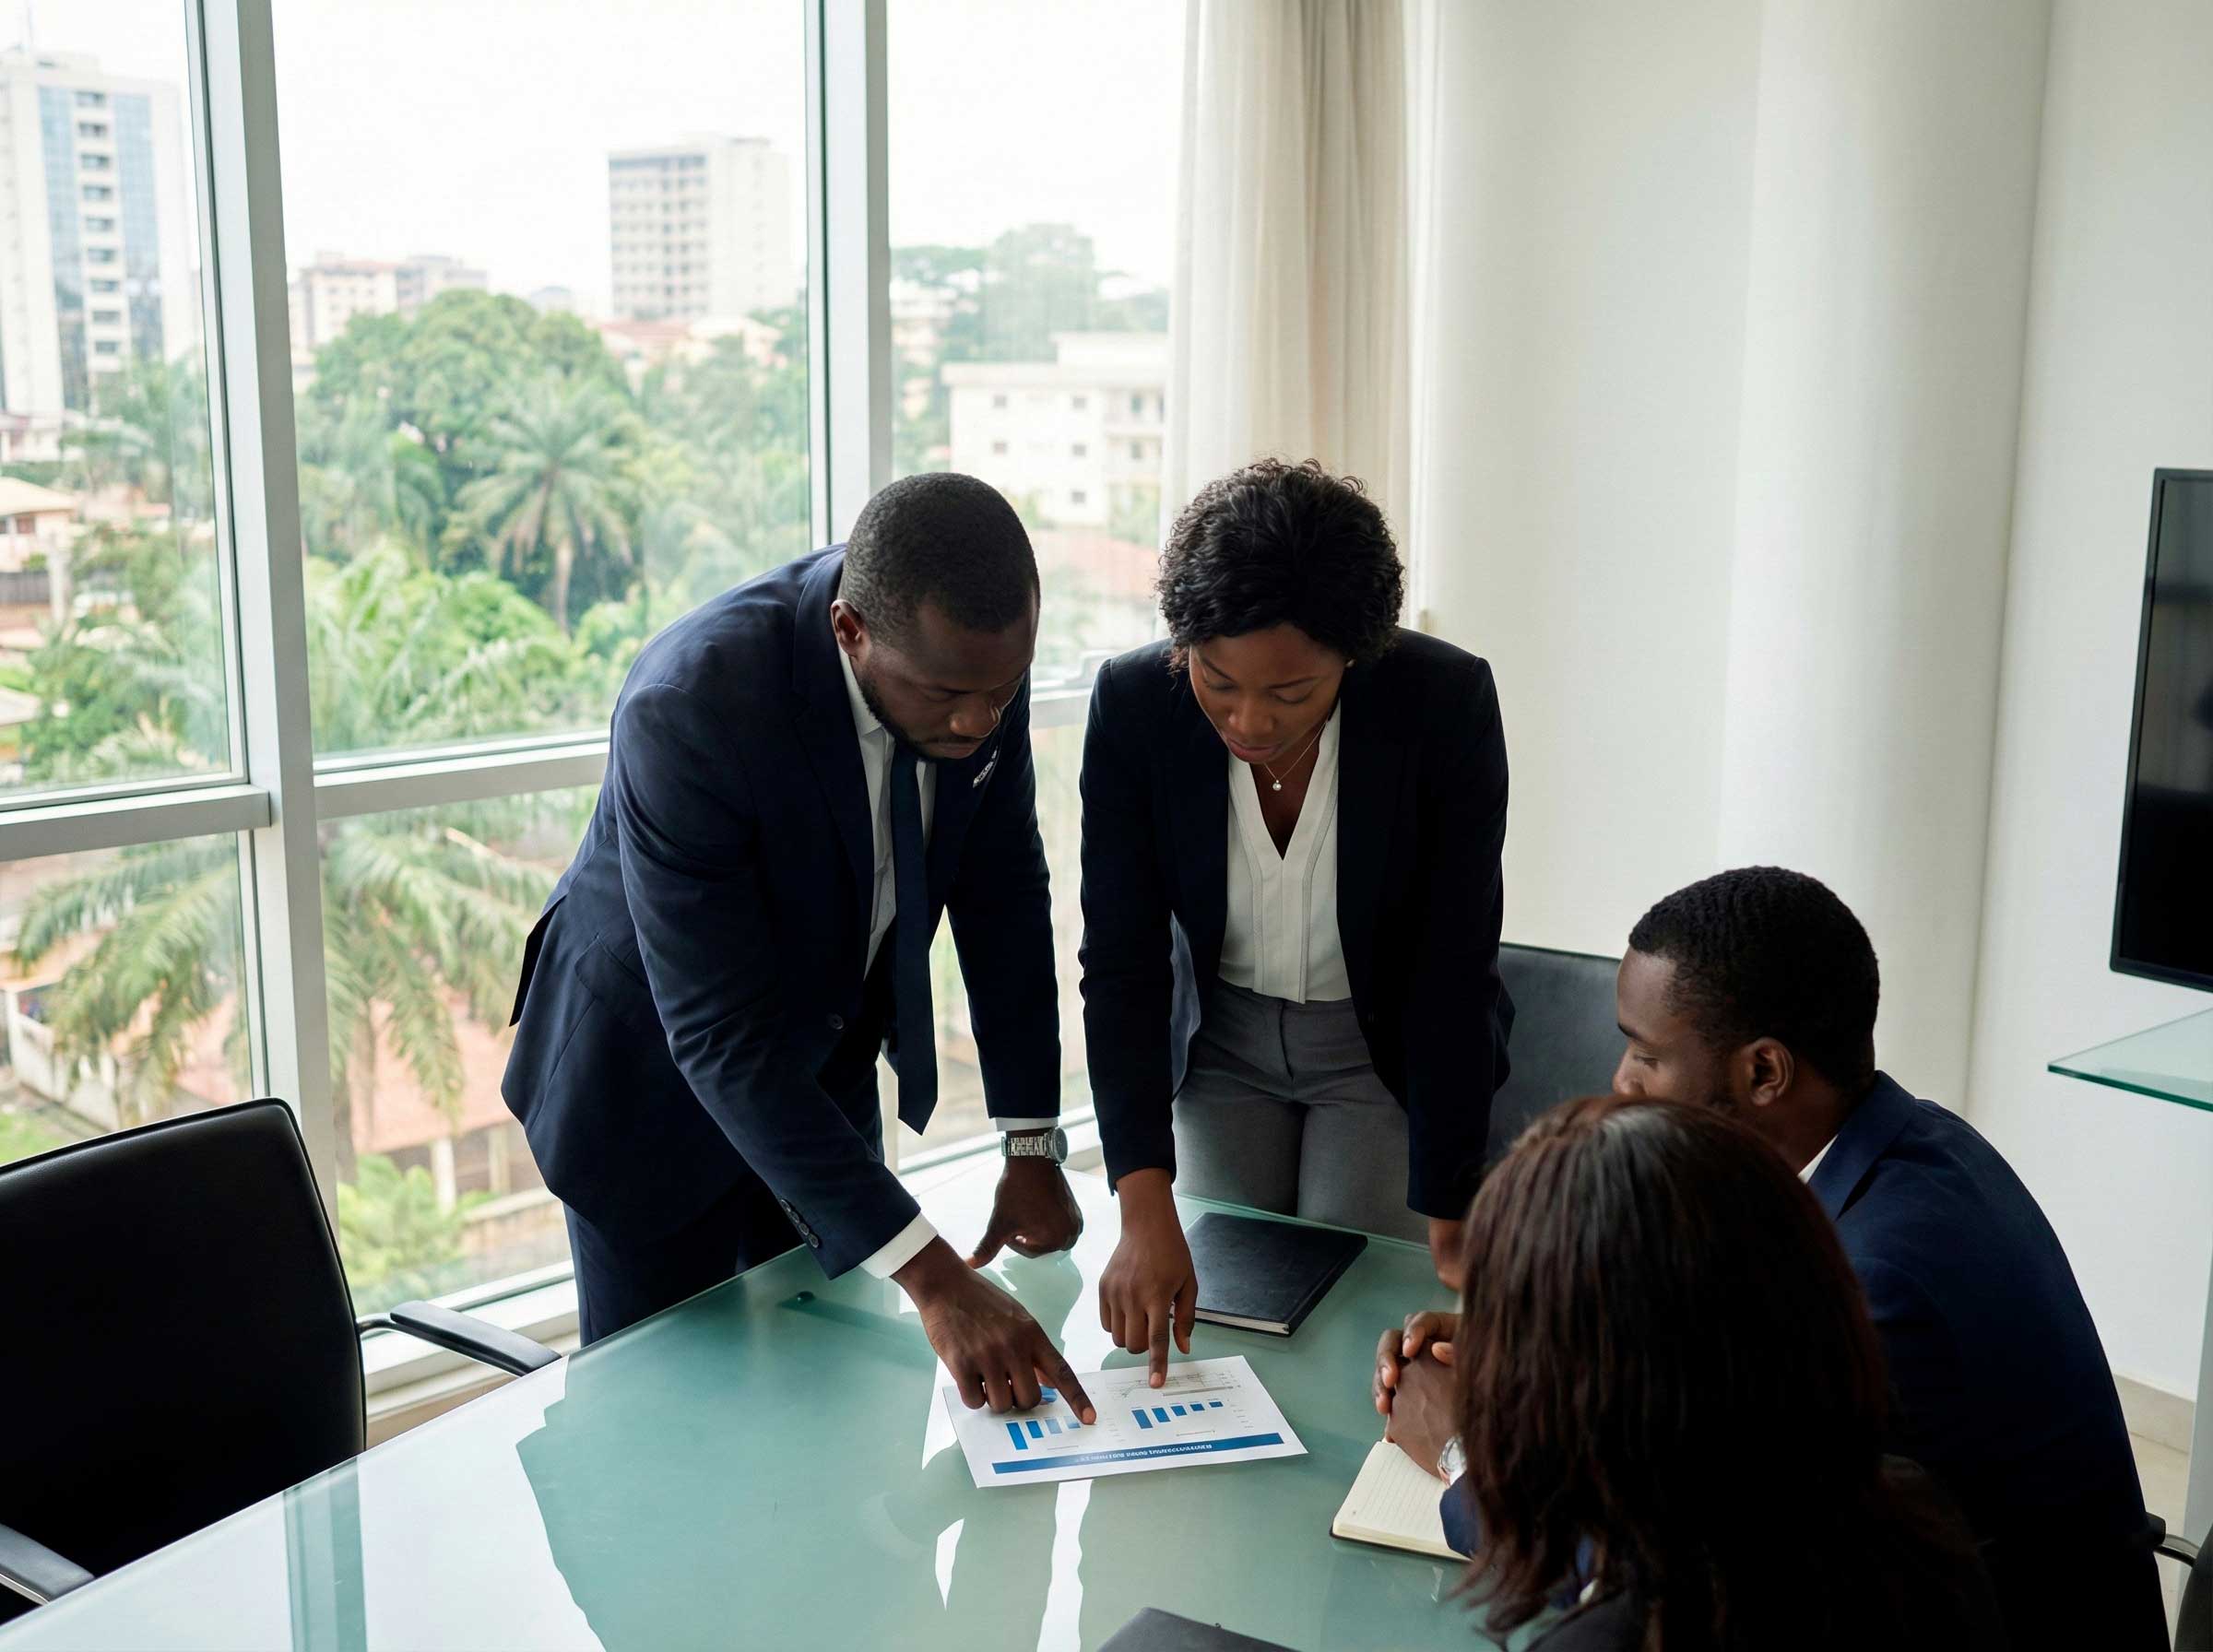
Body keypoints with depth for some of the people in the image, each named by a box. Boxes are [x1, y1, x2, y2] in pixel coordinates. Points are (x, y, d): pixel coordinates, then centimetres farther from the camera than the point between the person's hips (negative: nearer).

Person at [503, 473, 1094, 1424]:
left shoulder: (974, 653, -18)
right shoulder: (688, 708, -36)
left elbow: (1000, 892, -5)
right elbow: (723, 1041, -36)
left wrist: (1032, 1146, -6)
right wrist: (931, 1279, -38)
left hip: (829, 1057, 5)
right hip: (658, 1071, -5)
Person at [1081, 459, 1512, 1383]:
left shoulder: (1448, 703, -28)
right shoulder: (1133, 703, -23)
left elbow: (1453, 973, -23)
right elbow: (1122, 965, -22)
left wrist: (1448, 1224, -23)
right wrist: (1146, 1211, -33)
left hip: (1387, 1048, -2)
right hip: (1221, 1040, 2)